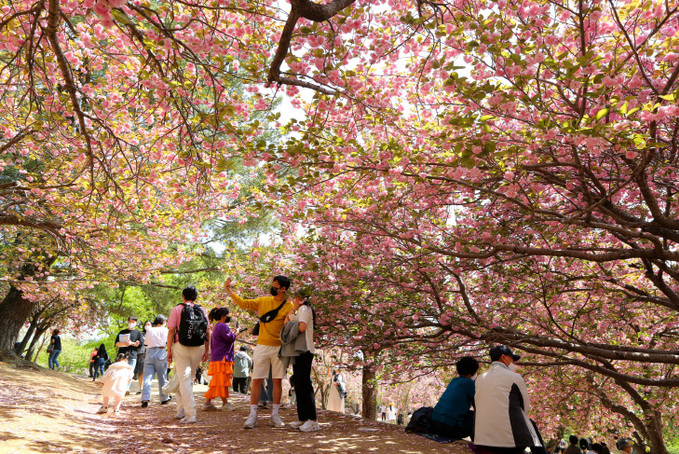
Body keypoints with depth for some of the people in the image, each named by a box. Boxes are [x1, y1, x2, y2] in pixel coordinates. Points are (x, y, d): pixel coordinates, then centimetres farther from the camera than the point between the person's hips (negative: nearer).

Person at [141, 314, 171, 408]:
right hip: (160, 352, -2)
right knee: (162, 377, 8)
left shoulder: (149, 330, 15)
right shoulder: (164, 330, 6)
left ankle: (145, 399, -16)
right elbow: (168, 343, 1)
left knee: (147, 377, -2)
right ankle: (164, 398, 17)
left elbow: (146, 344, 18)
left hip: (149, 352, 2)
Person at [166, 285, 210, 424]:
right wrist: (206, 350, 13)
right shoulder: (202, 310, 10)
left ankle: (190, 414, -8)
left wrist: (169, 350, -2)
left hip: (181, 346, -3)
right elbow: (207, 332, 7)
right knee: (188, 378, 17)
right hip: (198, 348, 3)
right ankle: (181, 411, 22)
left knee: (184, 379, -2)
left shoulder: (176, 309, 3)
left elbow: (171, 331, -4)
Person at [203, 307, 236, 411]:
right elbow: (230, 338, -19)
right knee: (222, 380, -7)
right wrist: (235, 334, -1)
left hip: (216, 358, 11)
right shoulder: (222, 326, -13)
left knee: (216, 382, 10)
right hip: (222, 358, -11)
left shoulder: (216, 327, 20)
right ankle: (225, 403, -3)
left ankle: (207, 402, 11)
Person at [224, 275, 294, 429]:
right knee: (257, 380, 0)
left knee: (277, 381, 5)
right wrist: (230, 291, -2)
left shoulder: (289, 306, -1)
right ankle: (252, 415, 5)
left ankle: (275, 415, 15)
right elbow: (243, 303, 6)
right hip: (262, 346, 1)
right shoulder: (263, 301, 8)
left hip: (279, 347, -1)